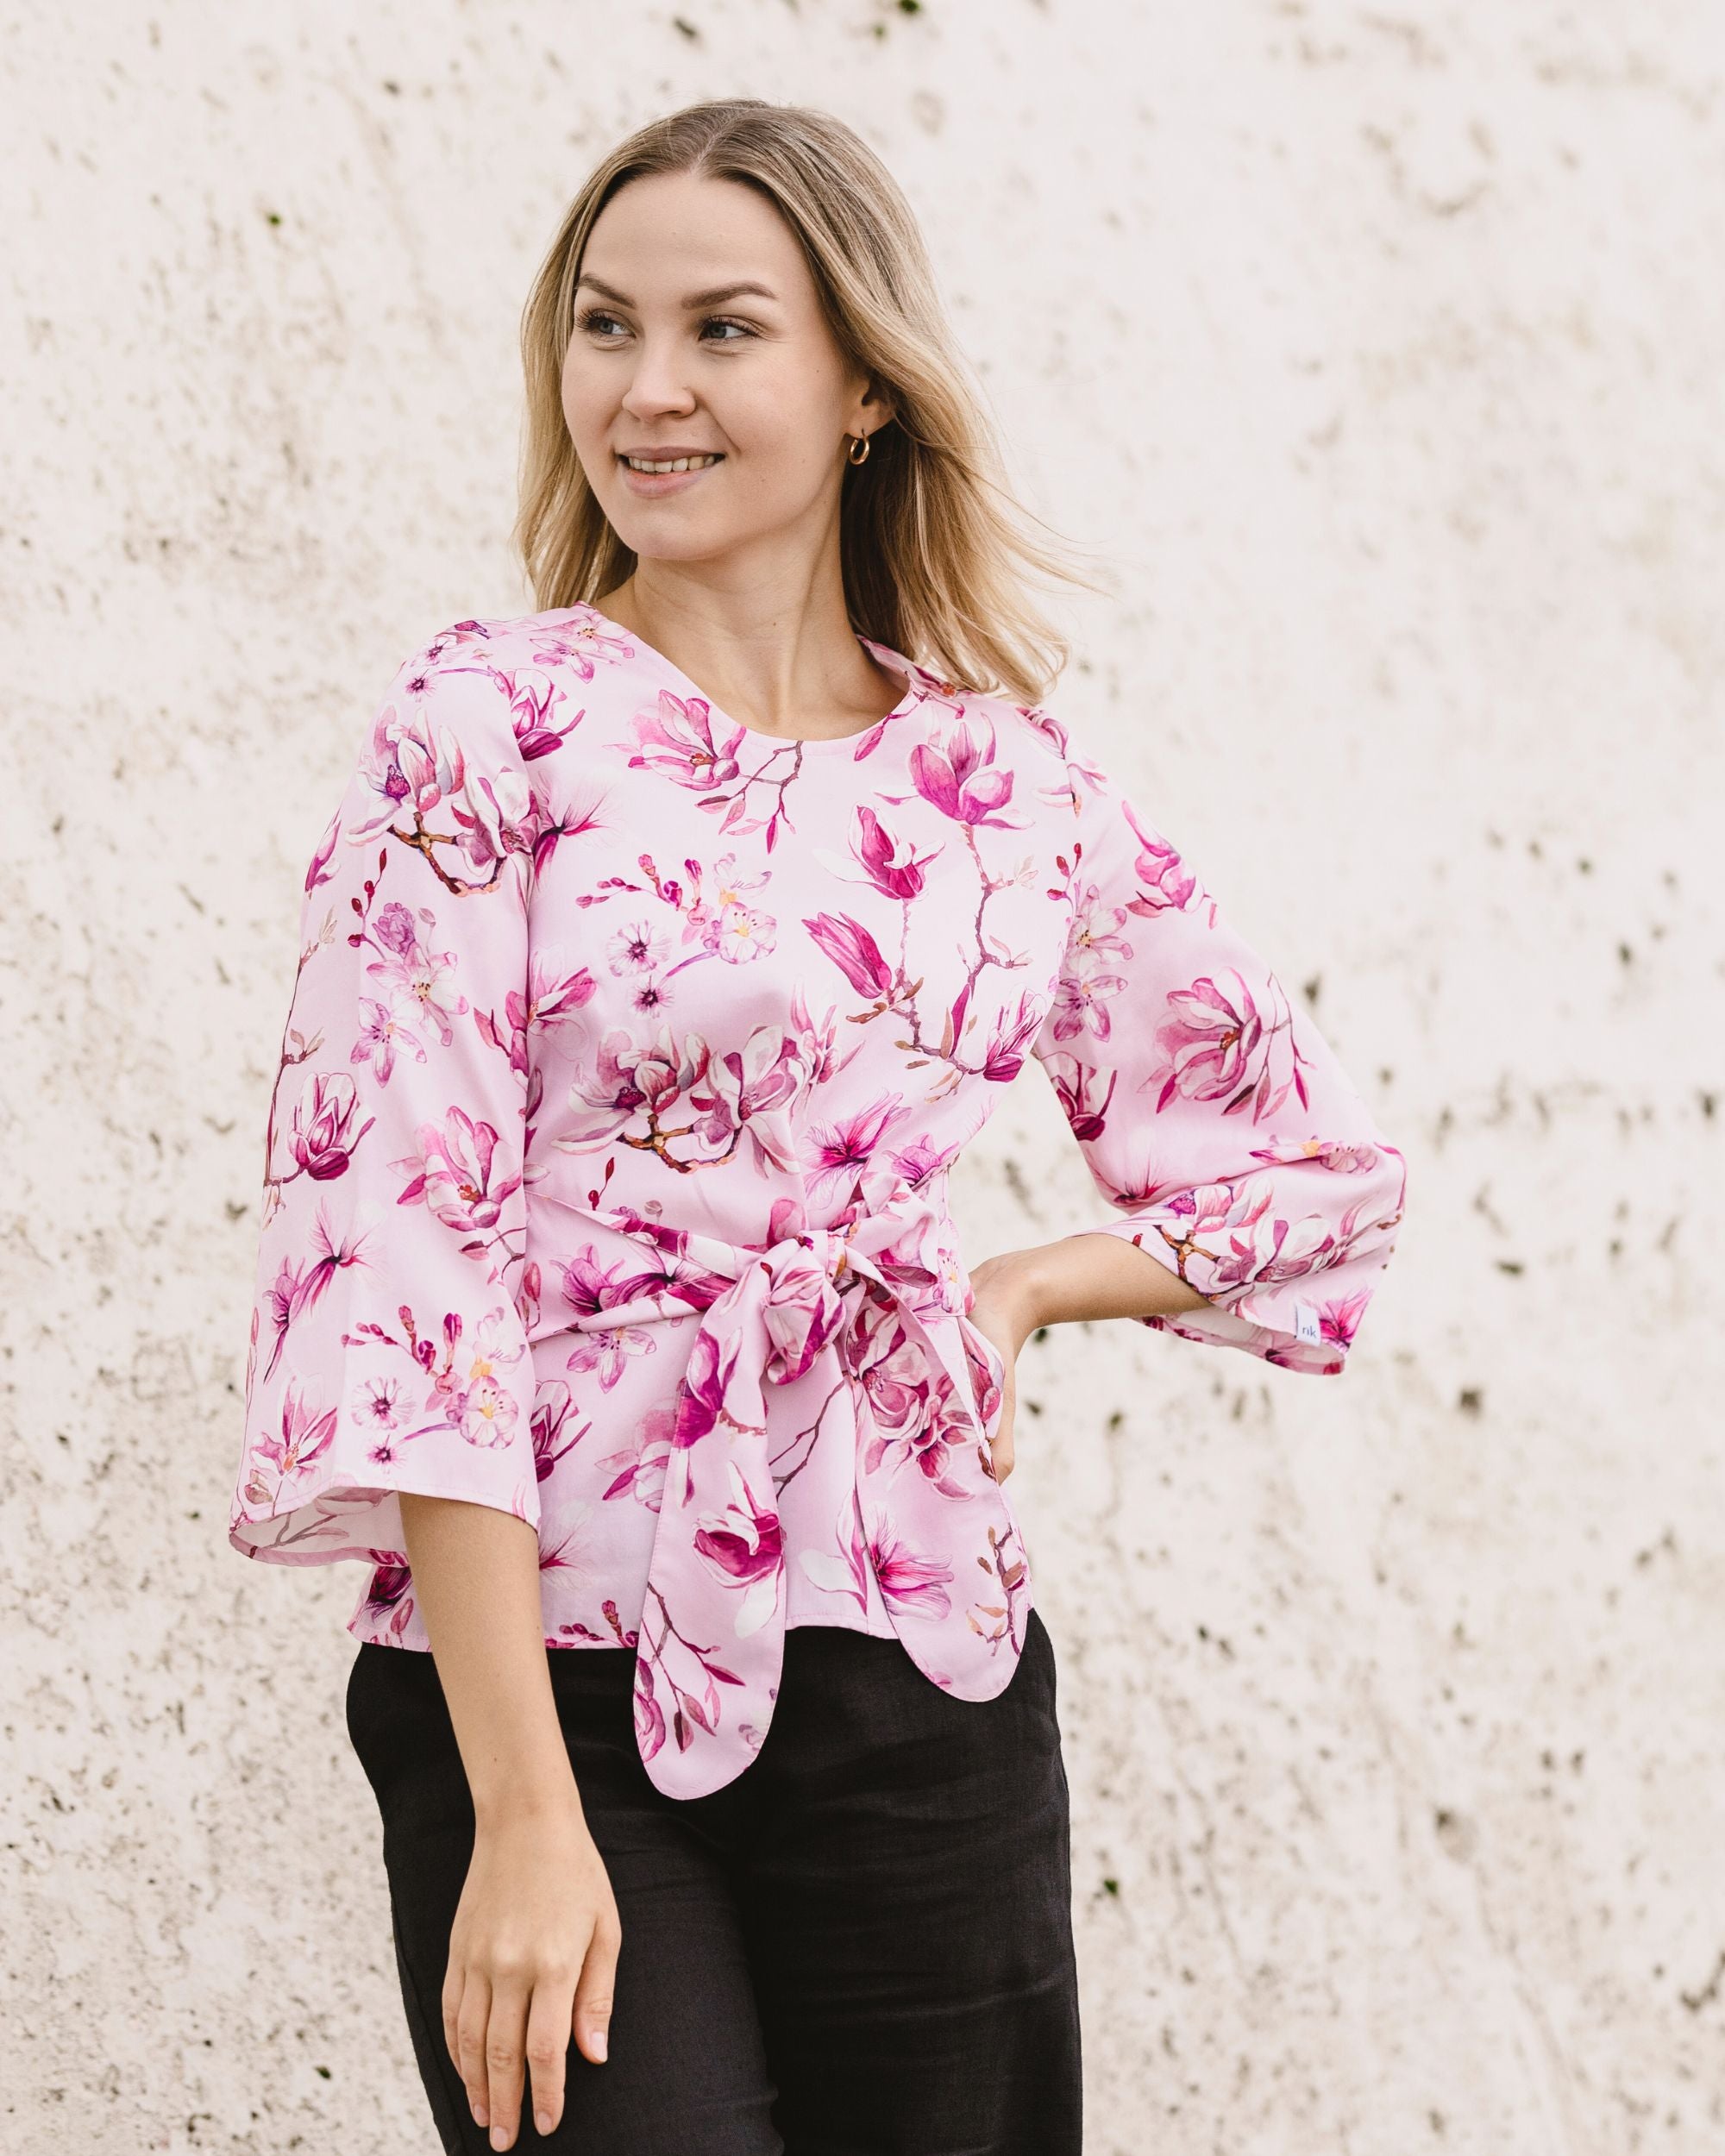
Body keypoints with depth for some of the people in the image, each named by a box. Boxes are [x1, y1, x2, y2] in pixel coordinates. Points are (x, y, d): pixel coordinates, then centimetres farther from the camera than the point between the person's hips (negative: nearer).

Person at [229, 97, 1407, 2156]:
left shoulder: (1012, 785, 8)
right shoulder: (488, 723, -3)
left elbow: (1319, 1170, 20)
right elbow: (391, 1236, -11)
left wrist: (1017, 1286, 2)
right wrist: (526, 1812, -17)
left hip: (920, 1678, 4)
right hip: (539, 1671, -3)